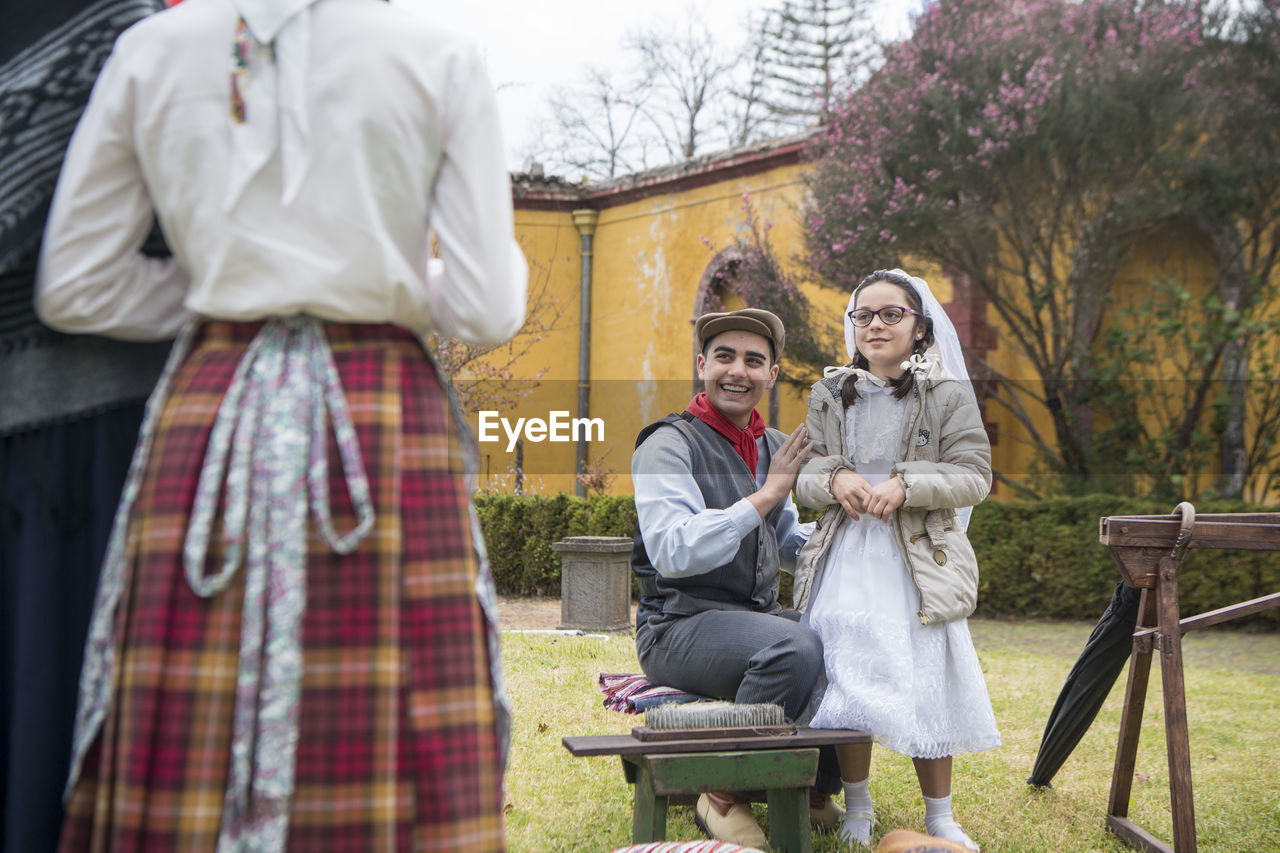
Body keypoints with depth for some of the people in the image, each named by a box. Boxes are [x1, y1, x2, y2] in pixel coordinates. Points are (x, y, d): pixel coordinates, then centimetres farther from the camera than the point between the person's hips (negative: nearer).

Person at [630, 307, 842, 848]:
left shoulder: (773, 448, 13)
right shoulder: (669, 444, -11)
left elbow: (790, 545, 24)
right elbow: (673, 553, -25)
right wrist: (767, 493, -22)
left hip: (758, 616, 8)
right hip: (678, 626, -7)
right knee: (795, 647, -32)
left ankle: (818, 788, 6)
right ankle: (723, 797, -16)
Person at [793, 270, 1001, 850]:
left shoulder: (948, 395, 2)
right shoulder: (829, 395, 10)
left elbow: (974, 476, -5)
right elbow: (803, 474, 10)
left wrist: (906, 486, -19)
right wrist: (834, 479, -13)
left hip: (919, 560, -2)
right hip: (846, 555, 2)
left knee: (926, 683, -1)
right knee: (846, 680, 0)